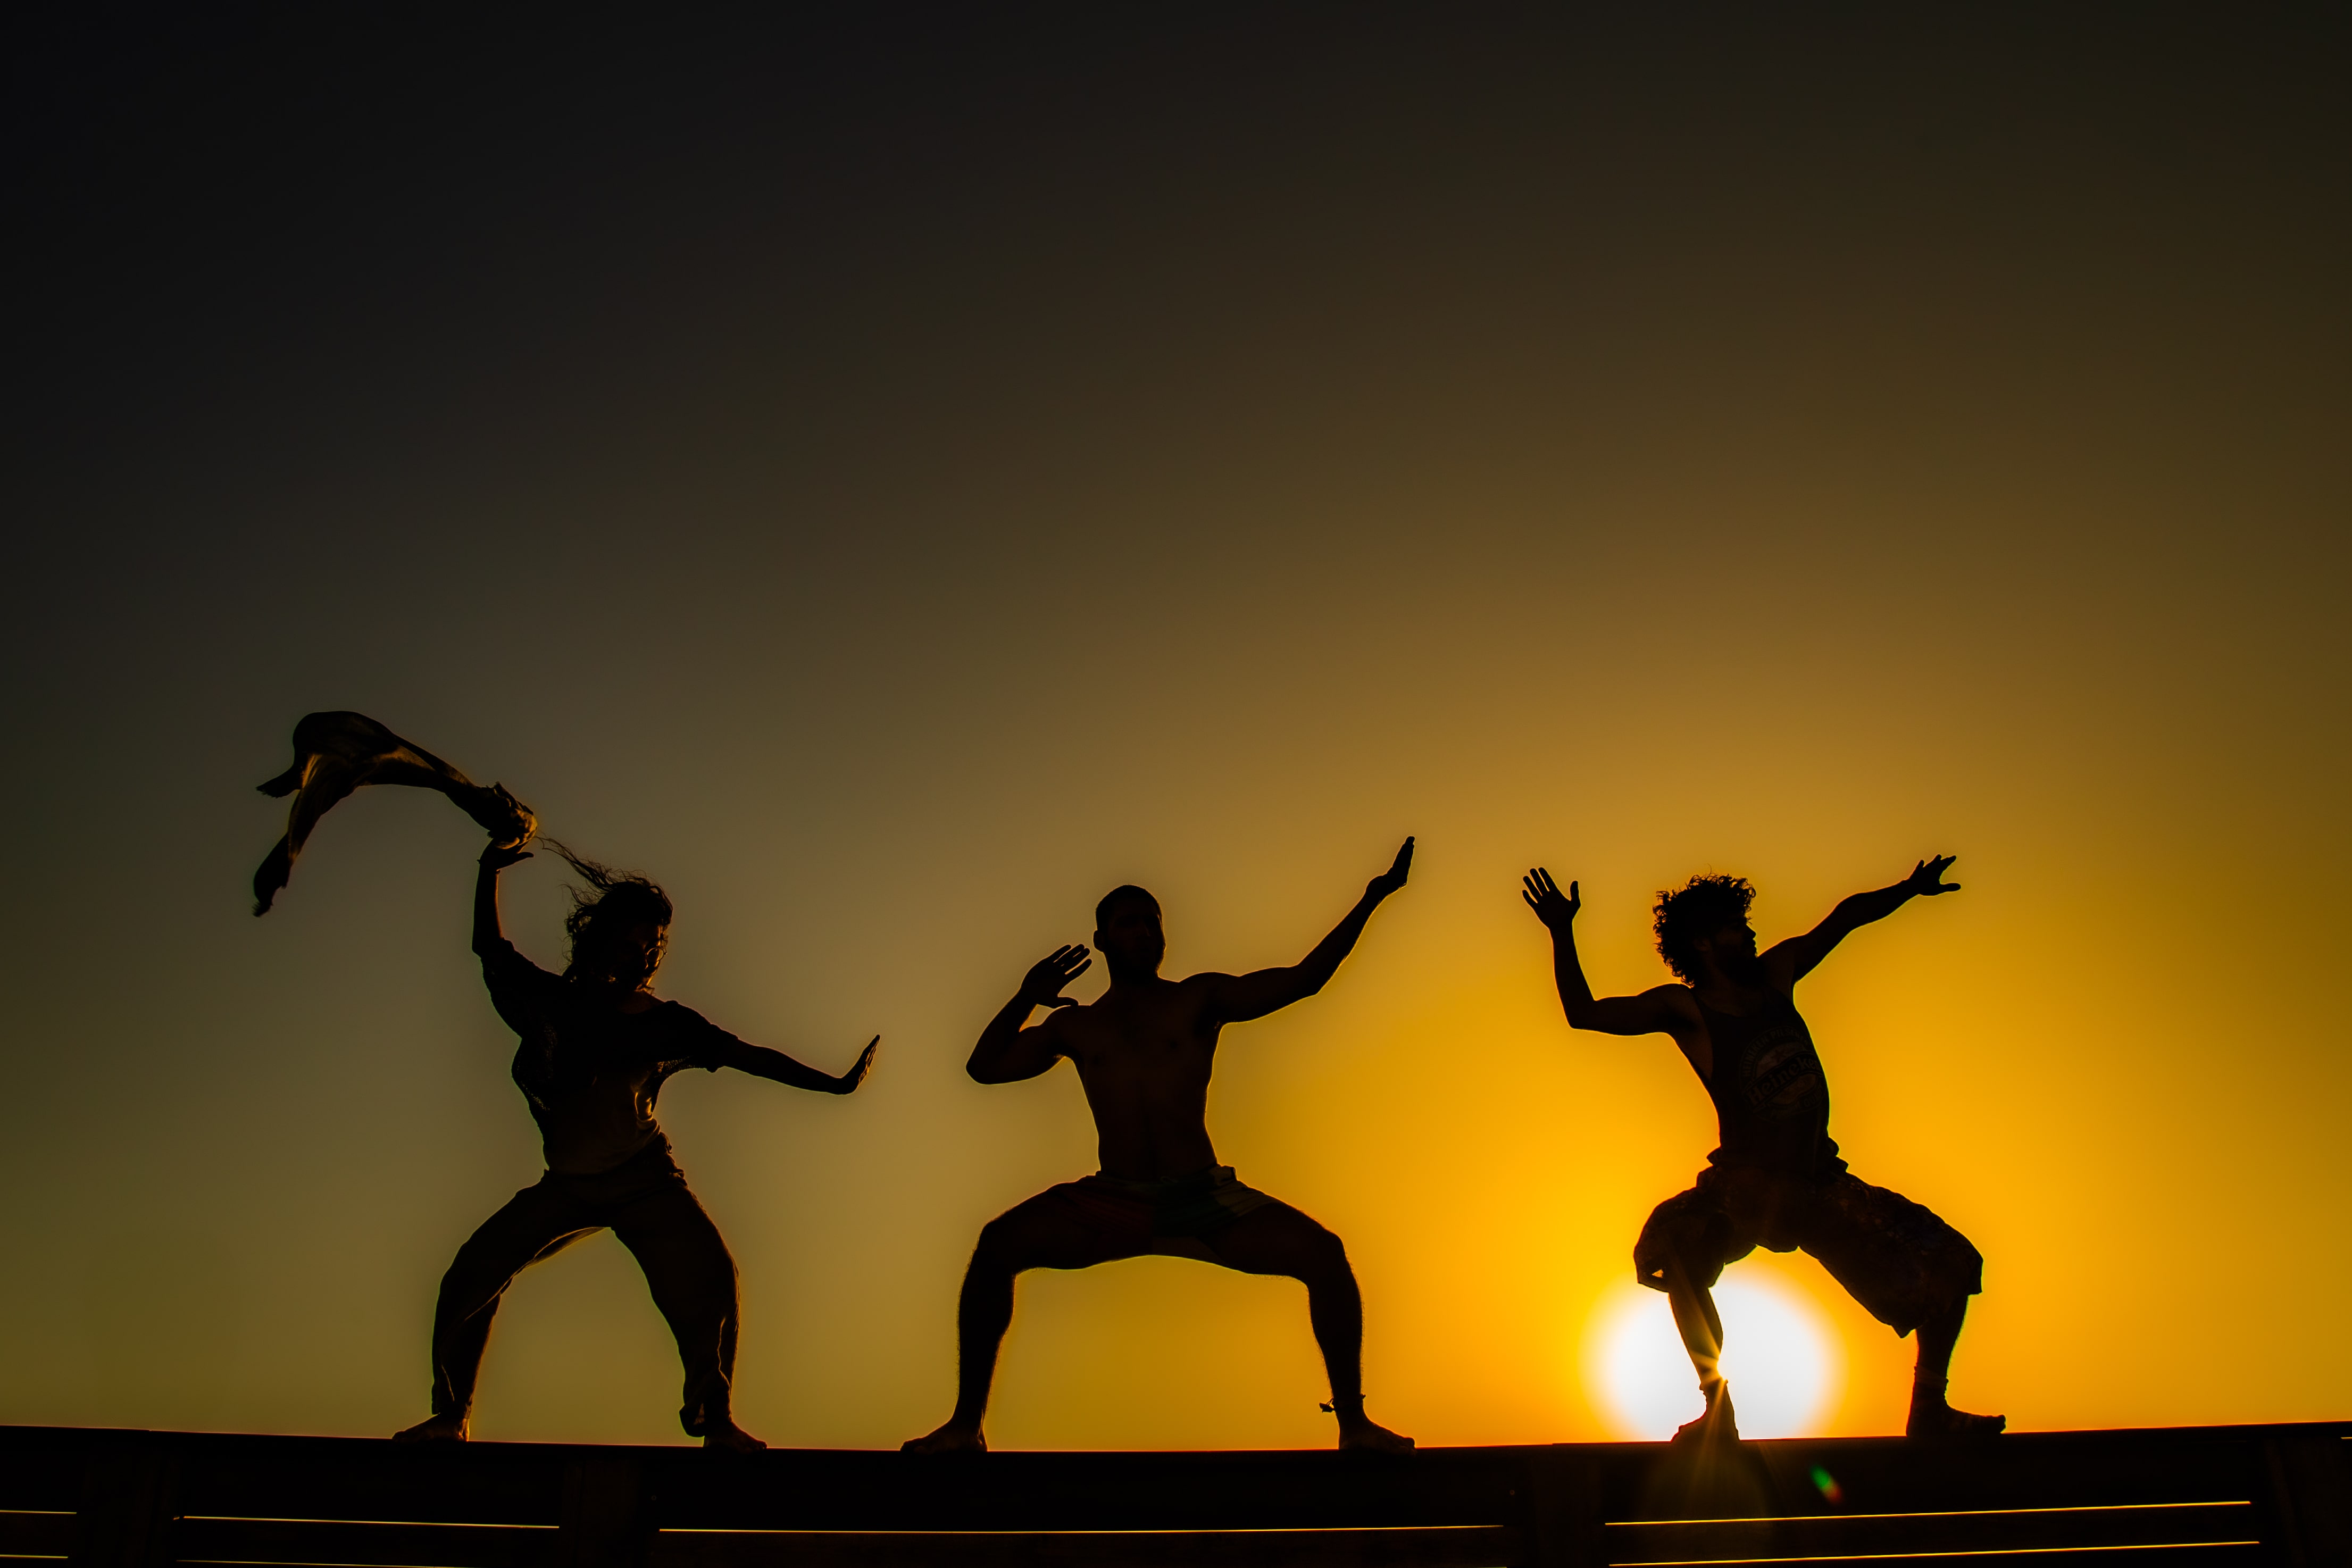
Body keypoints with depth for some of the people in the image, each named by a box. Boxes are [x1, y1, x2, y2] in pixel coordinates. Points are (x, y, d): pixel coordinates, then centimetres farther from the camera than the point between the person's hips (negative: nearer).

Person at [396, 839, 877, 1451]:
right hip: (566, 1186, 2)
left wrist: (832, 1083, -11)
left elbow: (749, 1057, -6)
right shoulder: (554, 1001, -4)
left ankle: (716, 1419, -13)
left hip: (646, 1180, -2)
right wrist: (490, 872, -4)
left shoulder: (666, 1023, -7)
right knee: (468, 1280, -5)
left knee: (708, 1276, -23)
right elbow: (489, 947, 6)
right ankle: (451, 1414, 15)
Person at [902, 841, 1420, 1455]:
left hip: (1205, 1200, 0)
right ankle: (965, 1424, -12)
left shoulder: (1199, 999, 12)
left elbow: (1301, 980, 4)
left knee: (1320, 1251, -21)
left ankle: (1354, 1421, -4)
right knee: (999, 1243, -24)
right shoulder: (1076, 1025, 17)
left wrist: (1369, 903, -4)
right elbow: (984, 1068, 15)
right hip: (1111, 1205, 1)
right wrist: (1025, 1000, 0)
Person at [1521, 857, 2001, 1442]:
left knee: (1950, 1265, 3)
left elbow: (1846, 916, 21)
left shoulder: (1776, 972, 9)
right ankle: (1719, 1414, -20)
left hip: (1820, 1183, 5)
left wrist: (1910, 888, 19)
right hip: (1746, 1189, -5)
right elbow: (1585, 1014, -13)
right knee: (1676, 1248, -33)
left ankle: (1929, 1412, 18)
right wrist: (1563, 936, -22)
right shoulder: (1685, 1008, -4)